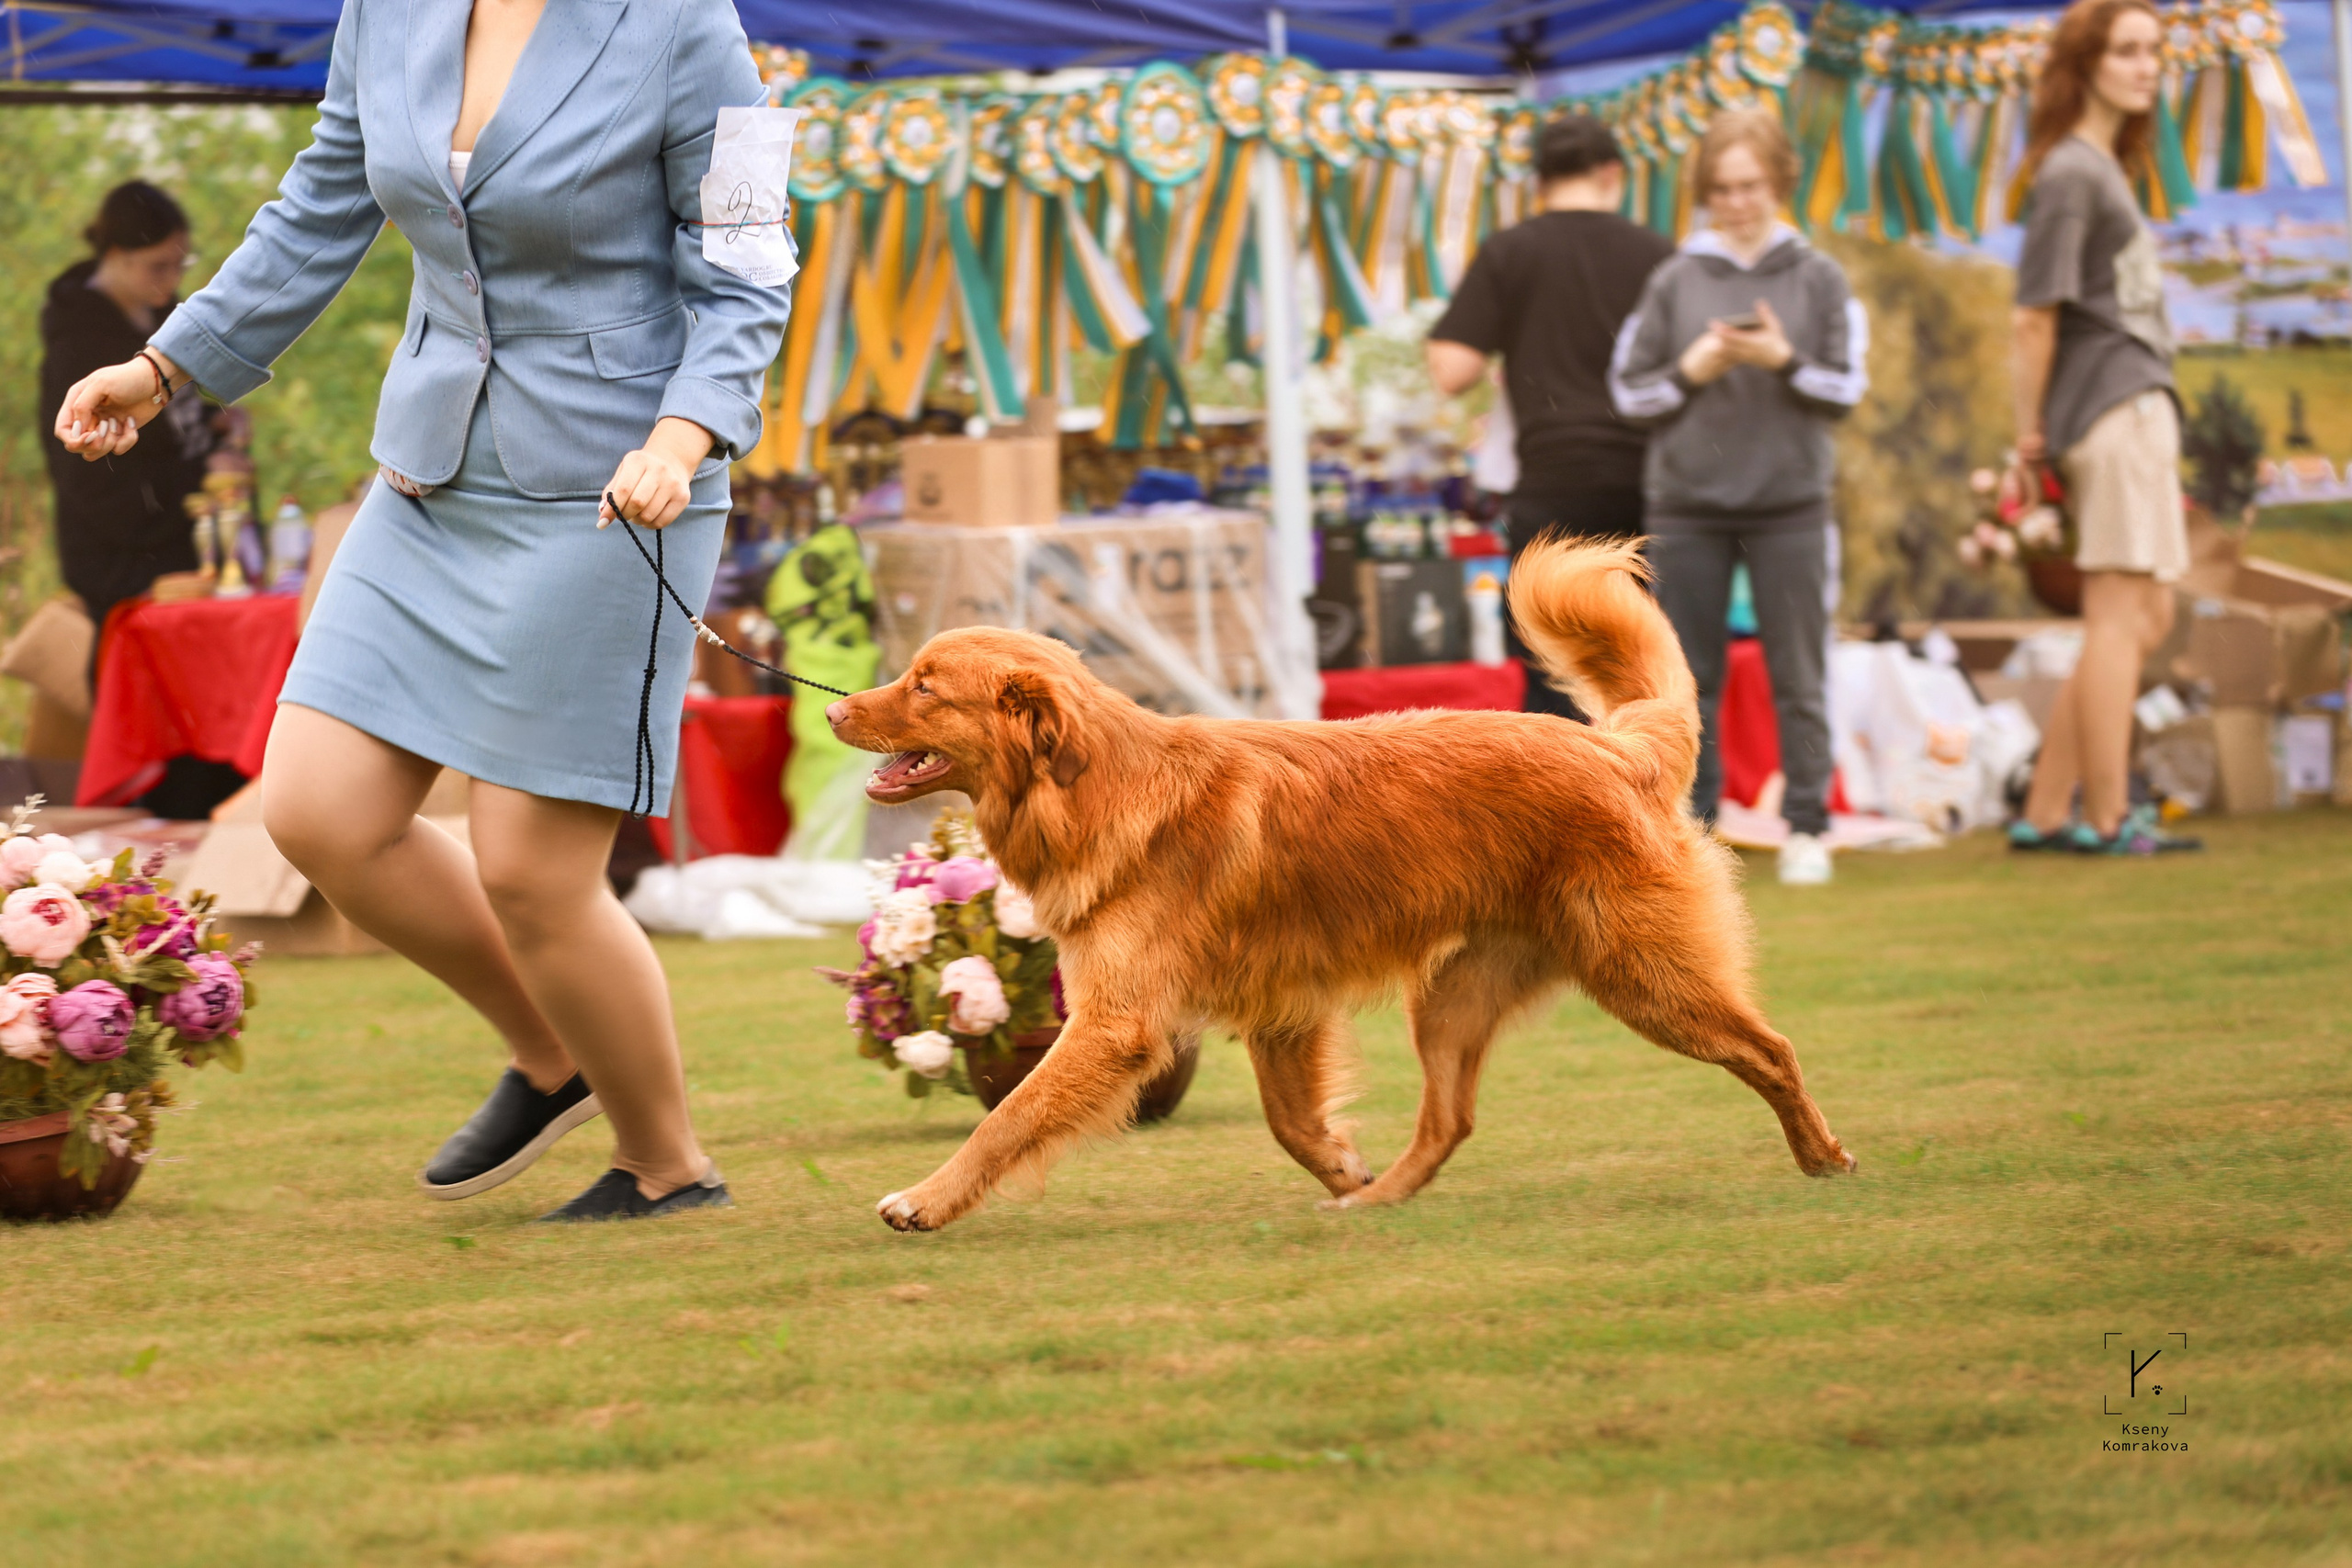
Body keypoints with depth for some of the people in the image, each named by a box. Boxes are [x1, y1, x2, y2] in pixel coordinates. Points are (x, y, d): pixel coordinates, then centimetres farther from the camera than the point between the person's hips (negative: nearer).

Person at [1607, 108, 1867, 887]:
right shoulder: (1674, 281, 5)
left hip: (1790, 507, -1)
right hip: (1687, 507, 1)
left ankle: (1806, 825, 8)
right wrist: (1694, 368, -9)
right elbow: (1629, 390, 7)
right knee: (1689, 679, 6)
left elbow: (1846, 389, 1)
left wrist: (1783, 361, -14)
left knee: (1797, 677, 2)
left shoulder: (1818, 279, 3)